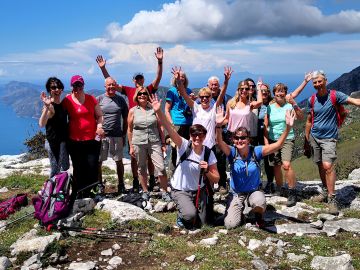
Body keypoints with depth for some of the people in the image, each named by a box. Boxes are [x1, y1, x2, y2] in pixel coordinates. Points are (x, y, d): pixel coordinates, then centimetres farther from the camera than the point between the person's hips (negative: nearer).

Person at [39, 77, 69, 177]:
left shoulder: (61, 103, 6)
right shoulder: (50, 106, -20)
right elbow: (41, 124, -37)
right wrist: (46, 107, -49)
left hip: (63, 141, 9)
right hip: (54, 142, -9)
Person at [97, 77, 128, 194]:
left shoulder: (121, 100, 7)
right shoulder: (99, 99, 3)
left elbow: (125, 119, 11)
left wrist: (124, 134, 8)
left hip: (117, 135, 1)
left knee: (119, 161, 7)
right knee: (98, 162, 2)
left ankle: (121, 184, 20)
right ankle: (99, 185, 16)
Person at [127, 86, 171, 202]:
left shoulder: (154, 109, 4)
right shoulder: (132, 111, 3)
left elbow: (160, 127, 6)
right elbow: (130, 130, 7)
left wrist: (163, 143, 3)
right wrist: (131, 146, 5)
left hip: (154, 142, 0)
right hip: (139, 143, 0)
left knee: (161, 168, -7)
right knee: (142, 169, 9)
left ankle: (165, 192, 5)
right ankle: (145, 192, 24)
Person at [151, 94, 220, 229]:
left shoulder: (209, 153, -9)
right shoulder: (184, 145, -17)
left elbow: (216, 179, -4)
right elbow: (170, 129, -34)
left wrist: (206, 171, -25)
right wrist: (158, 111, -48)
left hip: (199, 191, 4)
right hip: (180, 191, -4)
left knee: (202, 223, 7)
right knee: (190, 215, -30)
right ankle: (181, 217, 8)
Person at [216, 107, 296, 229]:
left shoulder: (256, 151, -15)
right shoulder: (232, 152, -16)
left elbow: (278, 145, -23)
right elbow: (220, 143, -36)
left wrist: (288, 127, -38)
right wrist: (219, 126, -55)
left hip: (254, 191, -1)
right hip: (236, 193, 1)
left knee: (259, 203, -37)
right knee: (230, 224, -14)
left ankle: (259, 216, 3)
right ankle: (240, 208, 22)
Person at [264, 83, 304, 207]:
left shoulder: (289, 106, -2)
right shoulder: (270, 107, 5)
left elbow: (301, 117, -17)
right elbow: (265, 126, 7)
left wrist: (294, 104, -28)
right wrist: (266, 141, 2)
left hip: (287, 139, -3)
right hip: (273, 140, 3)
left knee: (286, 164, -20)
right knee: (276, 166, 9)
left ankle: (292, 193, -9)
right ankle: (278, 189, 30)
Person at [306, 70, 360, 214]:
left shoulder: (334, 95, -8)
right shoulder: (312, 100, 5)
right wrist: (307, 139, 14)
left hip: (329, 138, -4)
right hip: (315, 137, 4)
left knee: (328, 166, -16)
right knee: (320, 166, 11)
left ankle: (332, 198, -8)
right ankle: (325, 191, 28)